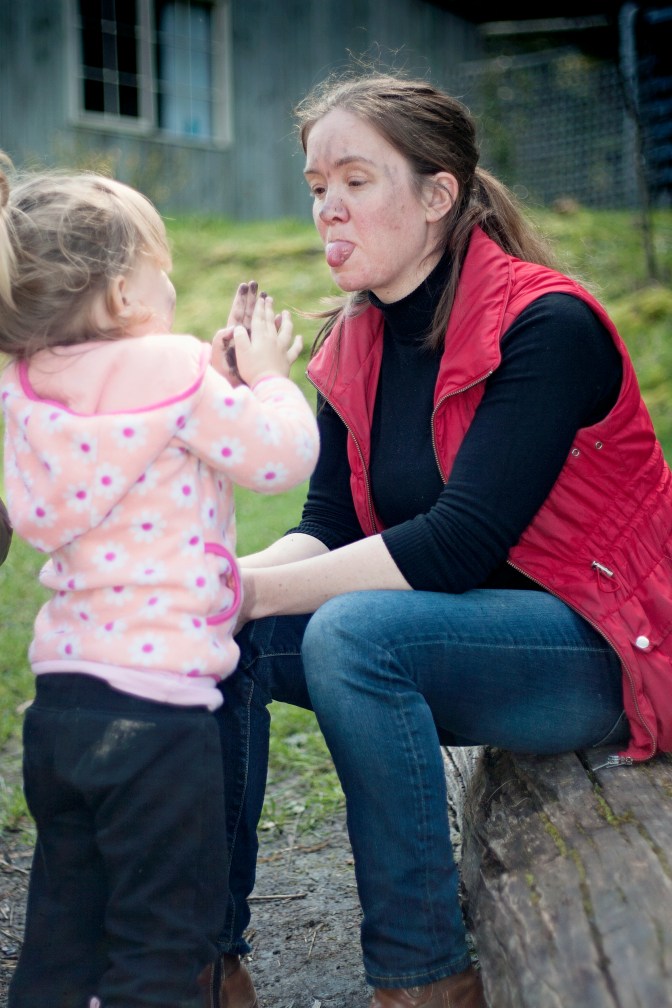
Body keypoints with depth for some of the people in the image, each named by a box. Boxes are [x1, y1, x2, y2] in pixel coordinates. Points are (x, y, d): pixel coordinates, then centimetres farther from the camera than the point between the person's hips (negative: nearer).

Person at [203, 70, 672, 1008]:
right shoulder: (355, 344, 5)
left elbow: (460, 542, -25)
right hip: (455, 634, 7)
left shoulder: (545, 325, -18)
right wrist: (230, 580, -19)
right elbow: (329, 532, 2)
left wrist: (261, 589, -26)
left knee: (354, 632, -33)